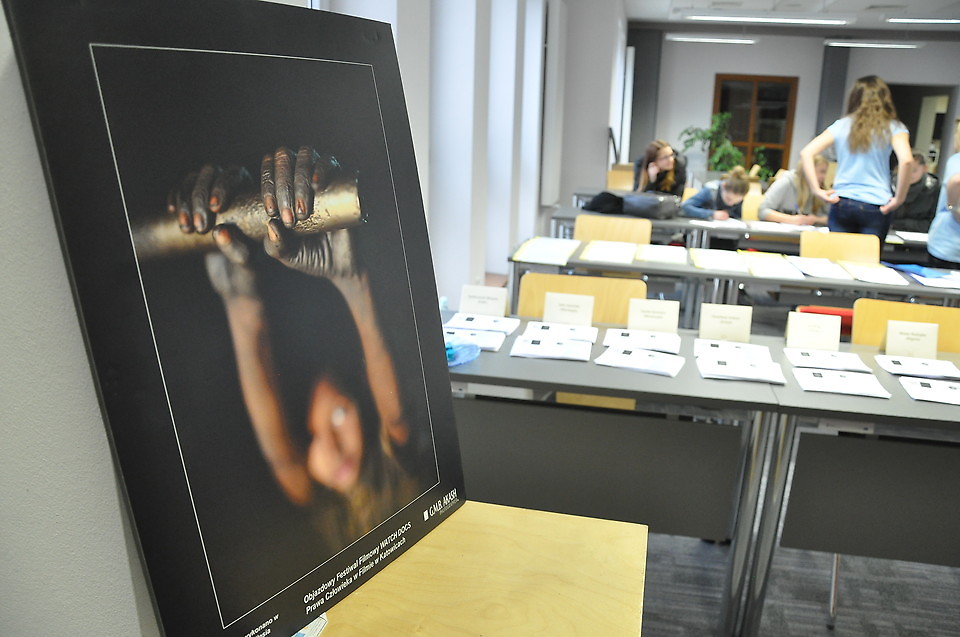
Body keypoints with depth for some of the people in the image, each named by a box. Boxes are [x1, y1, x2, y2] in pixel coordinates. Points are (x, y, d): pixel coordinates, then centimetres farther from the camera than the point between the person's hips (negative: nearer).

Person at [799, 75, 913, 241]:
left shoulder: (841, 125, 8)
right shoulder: (893, 128, 1)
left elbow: (806, 153, -1)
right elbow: (906, 160, -16)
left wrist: (817, 190, -1)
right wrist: (899, 198, -7)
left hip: (841, 203, 2)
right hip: (875, 207, -2)